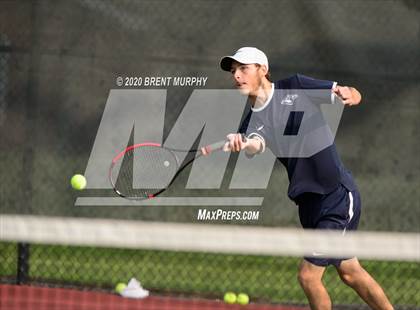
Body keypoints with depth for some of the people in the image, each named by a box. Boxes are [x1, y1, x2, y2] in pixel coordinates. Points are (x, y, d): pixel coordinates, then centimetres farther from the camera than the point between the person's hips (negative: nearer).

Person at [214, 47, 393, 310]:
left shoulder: (296, 87, -7)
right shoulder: (253, 122, 3)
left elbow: (354, 96, -1)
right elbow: (255, 146, -21)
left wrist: (349, 94, -26)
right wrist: (239, 144, -45)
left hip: (339, 194, -6)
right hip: (309, 200, 6)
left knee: (308, 275, -9)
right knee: (350, 273, 16)